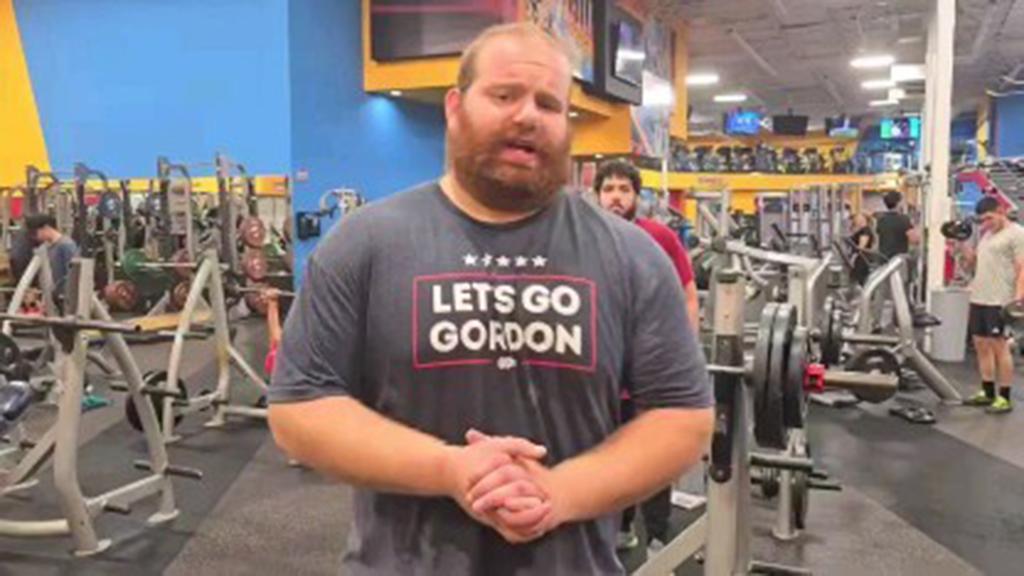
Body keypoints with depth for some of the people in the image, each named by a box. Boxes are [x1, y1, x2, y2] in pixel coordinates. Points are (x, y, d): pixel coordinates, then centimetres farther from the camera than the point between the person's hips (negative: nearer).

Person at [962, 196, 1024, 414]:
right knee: (981, 345, 10)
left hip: (999, 302, -8)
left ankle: (1004, 398, 3)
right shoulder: (987, 235, 18)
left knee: (999, 346, -5)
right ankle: (988, 393, 19)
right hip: (979, 299, 8)